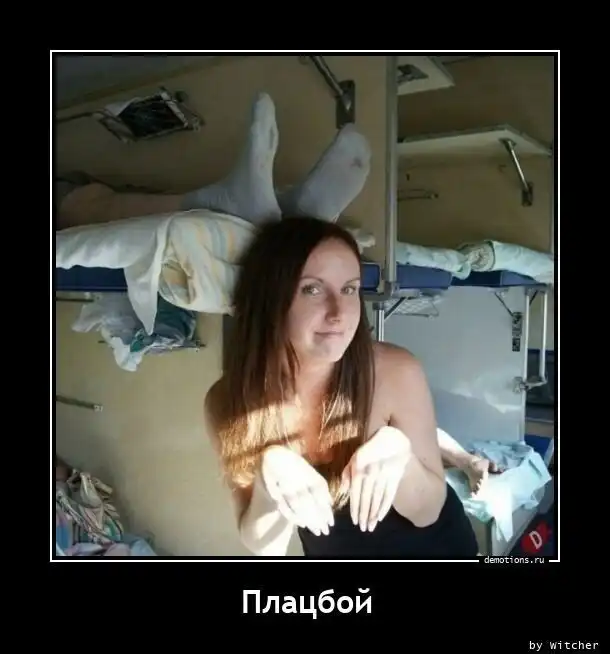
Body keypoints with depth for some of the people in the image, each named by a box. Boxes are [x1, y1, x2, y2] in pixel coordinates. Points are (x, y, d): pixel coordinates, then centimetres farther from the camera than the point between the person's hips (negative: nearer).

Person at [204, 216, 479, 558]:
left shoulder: (398, 372, -29)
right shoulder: (229, 400, -24)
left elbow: (426, 513, -17)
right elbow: (263, 545, -18)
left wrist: (398, 450, -37)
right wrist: (268, 476, -37)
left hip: (431, 547, -1)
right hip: (337, 555, 1)